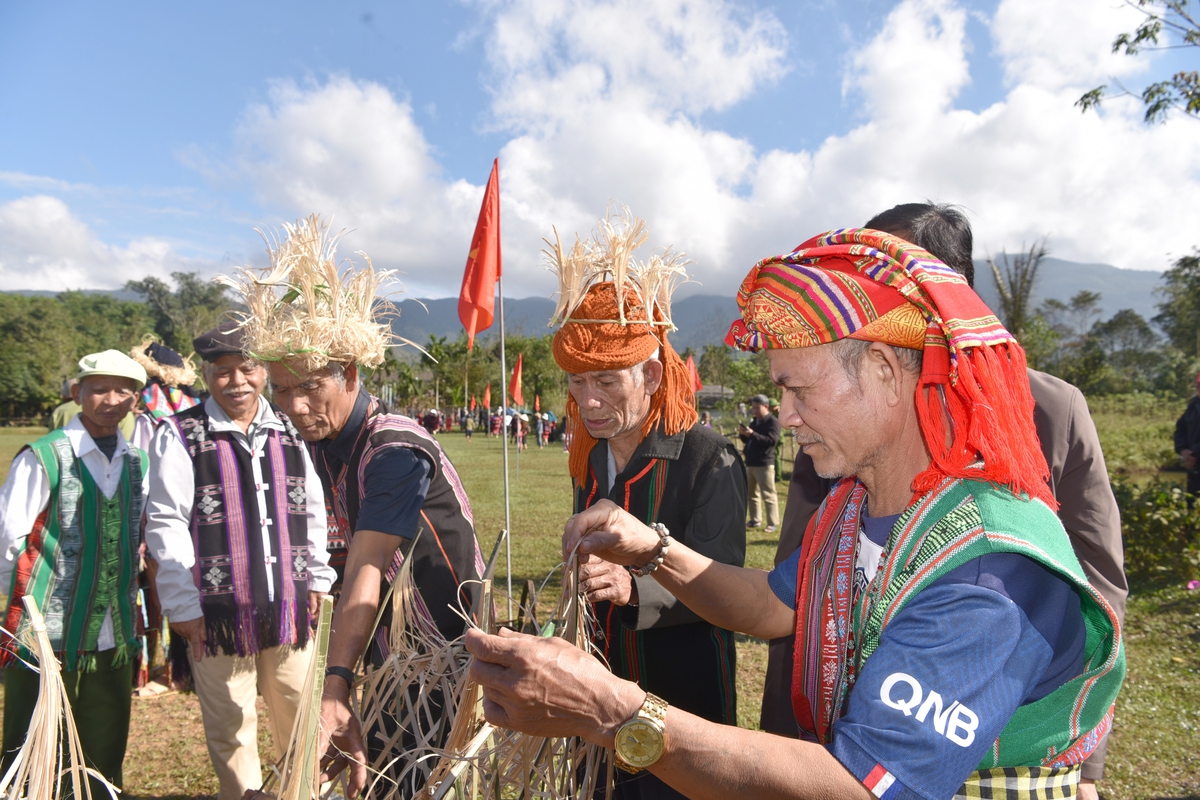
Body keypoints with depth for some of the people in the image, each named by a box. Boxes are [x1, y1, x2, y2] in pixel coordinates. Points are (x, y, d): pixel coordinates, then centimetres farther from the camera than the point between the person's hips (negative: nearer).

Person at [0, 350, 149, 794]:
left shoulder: (139, 463, 7)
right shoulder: (43, 457, -9)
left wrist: (129, 595, 9)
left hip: (113, 641, 5)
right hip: (45, 639, -4)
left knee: (103, 765, 15)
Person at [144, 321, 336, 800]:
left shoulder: (289, 431, 7)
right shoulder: (180, 435, -6)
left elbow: (313, 510, 11)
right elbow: (165, 525, -7)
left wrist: (319, 579, 9)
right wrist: (182, 606, -9)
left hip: (288, 604, 4)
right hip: (217, 612, -3)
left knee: (298, 710, 16)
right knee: (230, 722, 11)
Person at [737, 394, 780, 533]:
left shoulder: (772, 421, -8)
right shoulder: (754, 421, 18)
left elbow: (772, 440, -21)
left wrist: (752, 434, -25)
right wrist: (743, 434, 1)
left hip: (764, 464, -8)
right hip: (750, 462, 9)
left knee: (768, 494, -6)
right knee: (752, 493, 12)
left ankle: (772, 523, -2)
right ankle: (755, 520, 20)